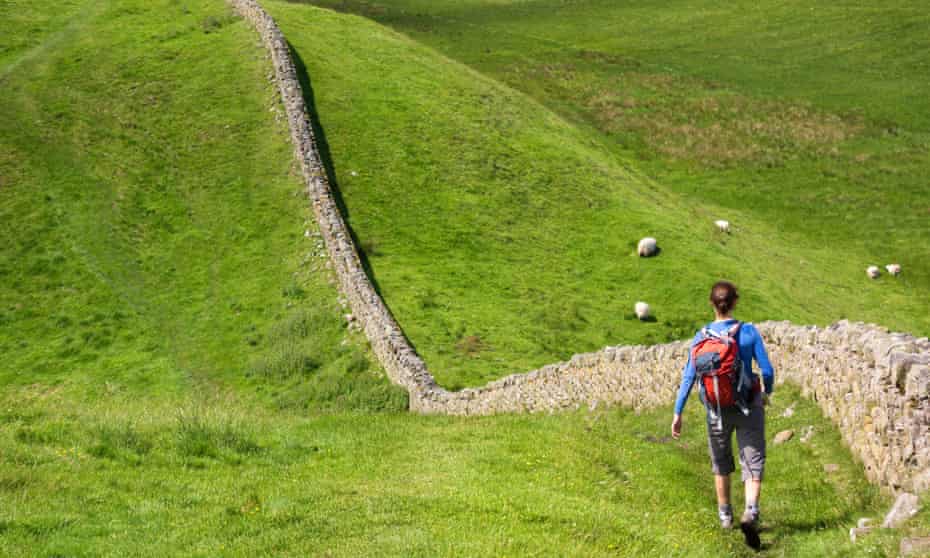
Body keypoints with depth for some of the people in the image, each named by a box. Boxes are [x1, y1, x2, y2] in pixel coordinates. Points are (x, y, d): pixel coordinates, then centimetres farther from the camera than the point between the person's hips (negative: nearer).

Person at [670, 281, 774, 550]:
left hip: (717, 410, 2)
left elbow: (688, 377, -9)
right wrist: (767, 393, 12)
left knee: (721, 463, 21)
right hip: (748, 406, -2)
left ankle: (725, 515, 35)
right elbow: (767, 371, -8)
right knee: (753, 465, 2)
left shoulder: (701, 337, -7)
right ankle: (750, 512, -22)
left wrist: (677, 412, -5)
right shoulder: (749, 332, -10)